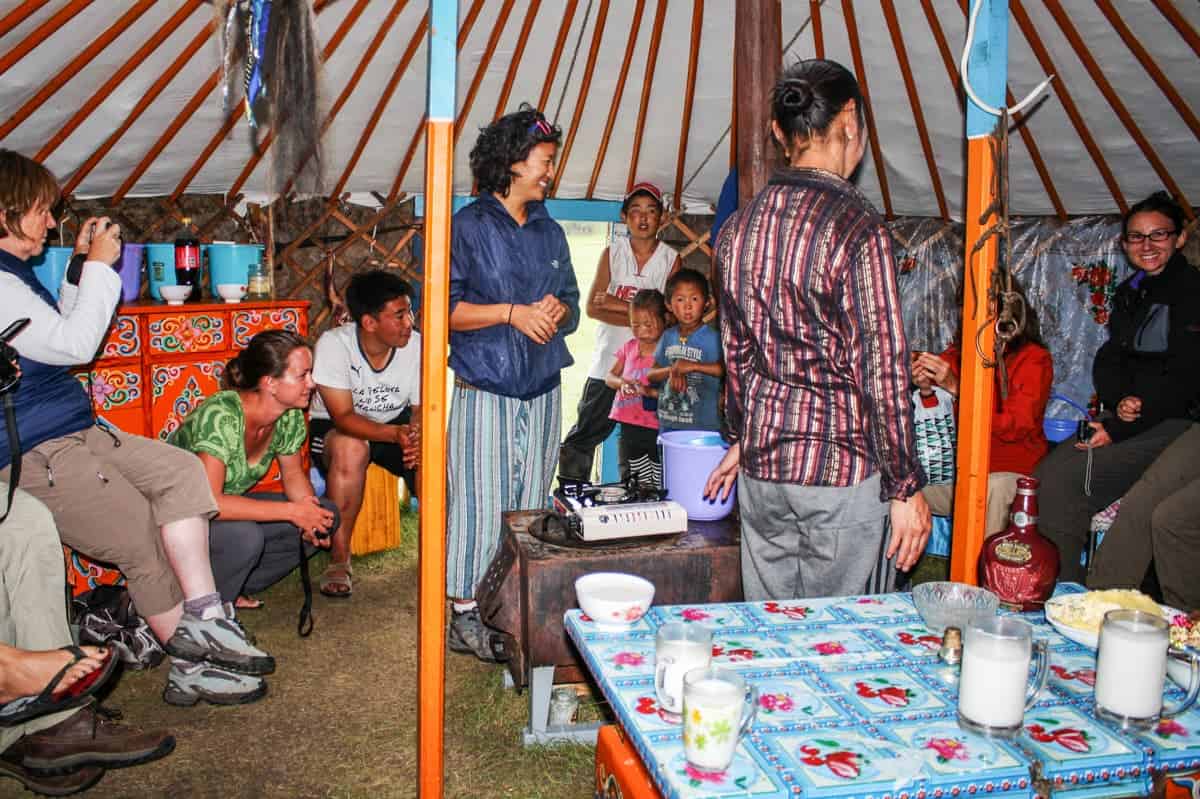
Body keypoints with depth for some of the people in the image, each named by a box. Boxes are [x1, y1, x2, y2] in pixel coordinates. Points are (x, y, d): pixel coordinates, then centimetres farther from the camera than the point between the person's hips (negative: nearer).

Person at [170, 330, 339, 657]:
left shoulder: (290, 416, -10)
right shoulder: (221, 416, -31)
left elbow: (293, 474, 5)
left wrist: (310, 511, -17)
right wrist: (292, 511, -34)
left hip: (230, 507, 7)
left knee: (327, 516, -7)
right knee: (245, 536, -36)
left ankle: (234, 587, 4)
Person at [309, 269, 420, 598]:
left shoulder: (416, 345, -16)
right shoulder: (334, 344, -24)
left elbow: (420, 409, -9)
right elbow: (344, 417, -27)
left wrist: (418, 436, -34)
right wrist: (396, 433, -44)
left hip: (398, 425, 3)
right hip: (335, 427, -2)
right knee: (350, 449, -37)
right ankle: (339, 558, -20)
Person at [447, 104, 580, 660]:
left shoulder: (550, 232, 14)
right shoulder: (469, 226, -3)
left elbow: (572, 307, 19)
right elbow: (442, 308, -9)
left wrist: (559, 310, -5)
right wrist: (511, 312, -16)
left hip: (542, 389, 6)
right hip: (485, 390, -6)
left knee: (530, 503, 9)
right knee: (479, 503, -4)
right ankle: (465, 615, 7)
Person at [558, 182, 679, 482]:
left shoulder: (671, 259, 1)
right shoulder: (612, 253, 3)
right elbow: (592, 307, -5)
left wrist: (619, 305, -13)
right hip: (608, 360, 1)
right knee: (583, 437, 7)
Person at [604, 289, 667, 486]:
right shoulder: (629, 347, 11)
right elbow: (609, 376, 13)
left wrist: (649, 391, -25)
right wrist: (621, 383, -8)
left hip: (657, 430, -5)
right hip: (629, 428, 5)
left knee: (658, 490, -7)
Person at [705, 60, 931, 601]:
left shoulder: (739, 227, 5)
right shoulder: (857, 228, -16)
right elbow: (882, 371, -15)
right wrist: (906, 487, -6)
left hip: (761, 469, 6)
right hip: (843, 474, -6)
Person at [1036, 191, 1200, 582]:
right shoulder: (1129, 293, 16)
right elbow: (1108, 359, 13)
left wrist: (1118, 428, -19)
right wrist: (1120, 400, -11)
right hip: (1129, 417, 7)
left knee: (1066, 480, -24)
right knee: (1046, 473, -15)